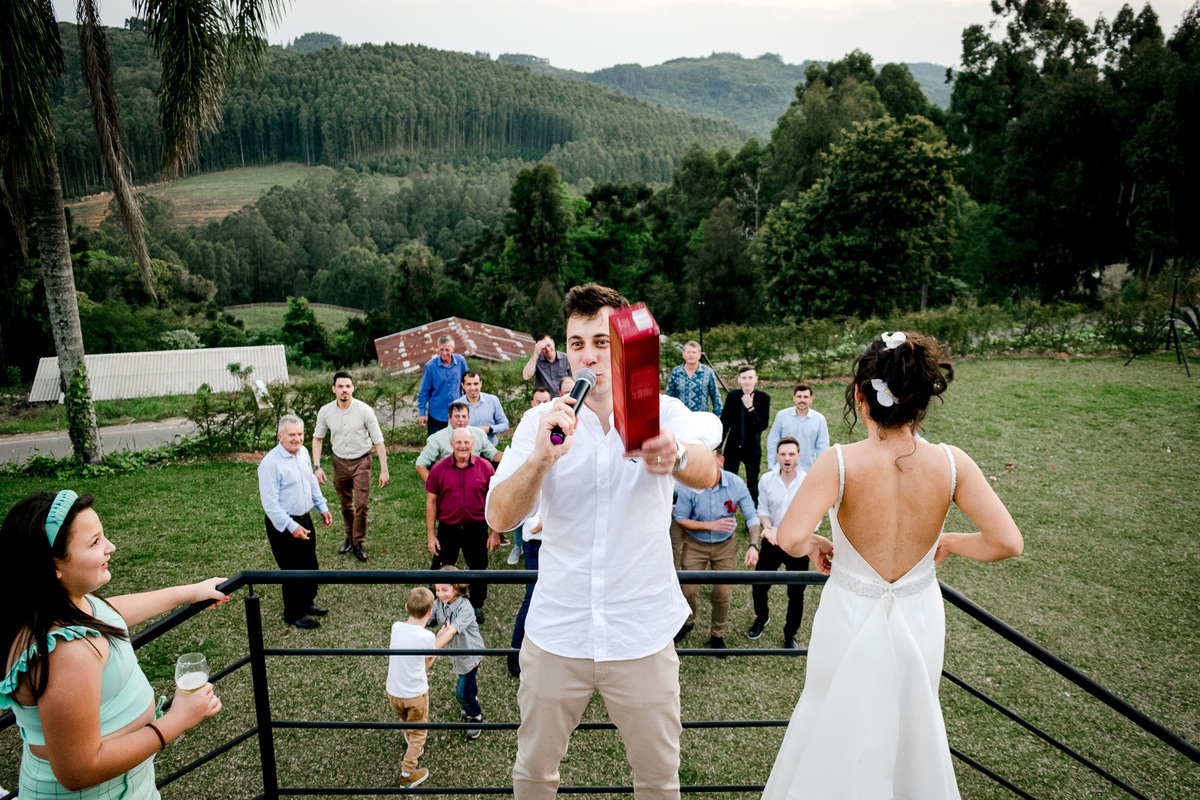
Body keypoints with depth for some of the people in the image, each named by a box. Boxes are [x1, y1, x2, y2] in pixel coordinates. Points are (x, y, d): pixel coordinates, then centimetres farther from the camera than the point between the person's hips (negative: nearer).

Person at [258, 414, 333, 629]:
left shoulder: (303, 452, 2)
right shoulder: (271, 463, -23)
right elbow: (270, 503, -24)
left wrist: (322, 507, 18)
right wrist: (291, 527, -27)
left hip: (304, 519, 8)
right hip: (283, 526, -8)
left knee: (310, 564, 20)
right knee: (293, 570, 4)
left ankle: (307, 603, 41)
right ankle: (294, 614, 24)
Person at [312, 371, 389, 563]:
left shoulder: (364, 410, -17)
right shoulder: (325, 412, -9)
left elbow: (378, 440, -11)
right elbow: (317, 438, 7)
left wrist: (384, 470, -12)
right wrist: (317, 466, -1)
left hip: (361, 462, -3)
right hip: (339, 462, 3)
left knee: (361, 505, -8)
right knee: (345, 504, 15)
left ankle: (358, 542, 11)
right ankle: (350, 536, 36)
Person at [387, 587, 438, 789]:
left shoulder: (396, 627, -11)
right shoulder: (427, 637, -22)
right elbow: (428, 663, -4)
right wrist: (439, 638, 5)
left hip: (393, 692, 5)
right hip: (416, 694, -5)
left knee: (406, 722, 32)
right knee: (418, 733, 16)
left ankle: (413, 746, 57)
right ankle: (407, 775, 20)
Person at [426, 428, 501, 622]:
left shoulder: (485, 467, -6)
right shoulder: (439, 468, -5)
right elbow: (431, 501, 0)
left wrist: (495, 533, -1)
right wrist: (430, 535, -2)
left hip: (476, 528, 0)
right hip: (447, 529, 0)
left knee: (478, 569, 15)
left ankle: (477, 606, 37)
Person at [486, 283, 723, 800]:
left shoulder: (663, 414, -7)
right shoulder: (543, 421, -3)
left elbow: (706, 472, -28)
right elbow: (500, 518, -13)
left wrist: (675, 455, -52)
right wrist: (542, 457, -31)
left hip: (642, 636, -1)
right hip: (555, 634, 1)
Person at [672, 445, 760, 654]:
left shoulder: (736, 484, -17)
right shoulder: (689, 486, -20)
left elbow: (751, 516, -9)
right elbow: (680, 519, -12)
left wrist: (753, 545, -23)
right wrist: (711, 525, -22)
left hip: (725, 545, 1)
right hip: (695, 545, -1)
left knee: (722, 594, 6)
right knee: (689, 591, 6)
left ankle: (717, 635, 33)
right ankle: (688, 623, 40)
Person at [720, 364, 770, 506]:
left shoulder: (763, 398, -8)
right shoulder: (732, 396, -3)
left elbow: (763, 425, -15)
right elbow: (724, 423, 4)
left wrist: (750, 407, -23)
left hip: (752, 448, -1)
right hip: (733, 447, 1)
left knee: (753, 484, 11)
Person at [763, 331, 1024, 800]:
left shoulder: (839, 464, -24)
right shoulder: (951, 464, -15)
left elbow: (790, 538, -32)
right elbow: (1007, 542, -13)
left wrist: (815, 544, -10)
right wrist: (948, 543, 5)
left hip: (851, 619, -2)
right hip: (919, 619, 3)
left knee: (839, 736, 21)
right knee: (910, 727, 28)